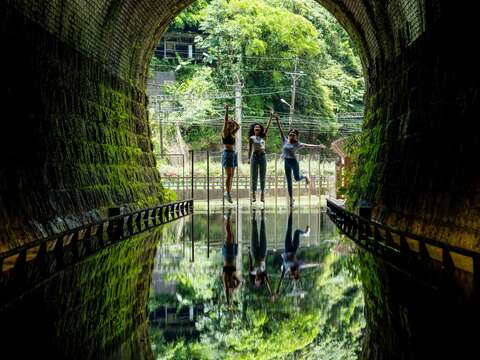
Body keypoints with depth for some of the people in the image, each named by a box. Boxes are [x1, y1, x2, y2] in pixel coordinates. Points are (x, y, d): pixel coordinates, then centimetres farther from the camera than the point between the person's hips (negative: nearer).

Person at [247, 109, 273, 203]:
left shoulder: (263, 137, 6)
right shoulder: (251, 138, 2)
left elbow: (267, 126, 1)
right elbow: (250, 149, 4)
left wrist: (271, 116, -4)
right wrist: (249, 158, -5)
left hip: (263, 156, 2)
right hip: (254, 156, -2)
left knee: (262, 176, 4)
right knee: (254, 176, 0)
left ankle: (262, 195, 7)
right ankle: (253, 195, 2)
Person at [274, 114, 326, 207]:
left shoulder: (297, 144, -5)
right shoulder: (285, 140, 2)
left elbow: (307, 145, -7)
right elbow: (280, 130, 1)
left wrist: (318, 146, -14)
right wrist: (277, 120, -5)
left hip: (294, 162, -3)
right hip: (286, 163, 3)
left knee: (297, 178, 1)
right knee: (289, 181, 8)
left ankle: (305, 177, 38)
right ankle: (291, 199, 17)